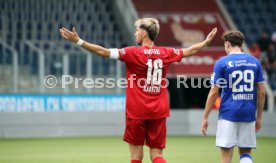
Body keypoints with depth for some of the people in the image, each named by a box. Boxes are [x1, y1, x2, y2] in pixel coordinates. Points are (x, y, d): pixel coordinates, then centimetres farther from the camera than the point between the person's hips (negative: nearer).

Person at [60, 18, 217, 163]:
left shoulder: (133, 53, -10)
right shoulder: (165, 53, 3)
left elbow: (104, 52, -15)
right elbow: (190, 51, 19)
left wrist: (79, 41, -12)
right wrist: (207, 41, 37)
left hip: (137, 112, -3)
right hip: (158, 112, 3)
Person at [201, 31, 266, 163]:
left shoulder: (221, 63, -3)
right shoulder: (255, 62, 7)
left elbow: (214, 93, -5)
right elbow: (261, 92, 7)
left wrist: (205, 118, 2)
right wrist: (259, 117, 15)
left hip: (228, 113, -3)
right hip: (248, 114, 3)